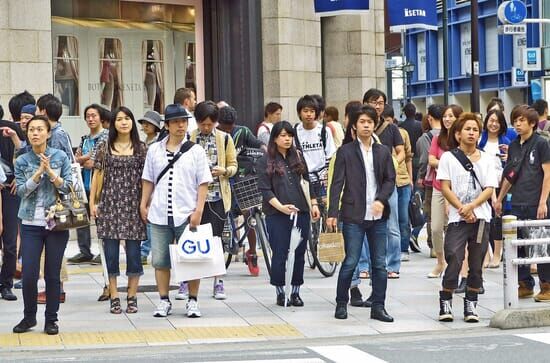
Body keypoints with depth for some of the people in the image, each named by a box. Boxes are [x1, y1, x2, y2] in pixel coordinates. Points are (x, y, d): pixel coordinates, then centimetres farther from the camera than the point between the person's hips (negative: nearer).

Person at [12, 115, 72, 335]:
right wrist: (38, 173, -17)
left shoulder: (61, 157, 1)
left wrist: (50, 172, -16)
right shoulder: (22, 161, 4)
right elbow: (22, 191, -6)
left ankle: (51, 319, 15)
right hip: (31, 224, 1)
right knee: (29, 274, -4)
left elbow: (68, 187, -4)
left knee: (52, 274, 3)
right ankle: (29, 317, 16)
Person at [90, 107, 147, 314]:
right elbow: (97, 175, 8)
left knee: (134, 251, 0)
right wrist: (92, 202, 3)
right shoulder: (105, 148, 6)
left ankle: (132, 297, 9)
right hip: (110, 204, 0)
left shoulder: (141, 149, 6)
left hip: (133, 205, 0)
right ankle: (114, 297, 6)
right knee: (111, 252, 0)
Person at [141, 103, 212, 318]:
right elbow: (148, 180, 15)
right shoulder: (154, 150, 8)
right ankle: (164, 301, 14)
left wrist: (198, 210, -8)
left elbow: (203, 183, -1)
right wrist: (143, 205, 10)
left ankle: (192, 301, 11)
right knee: (160, 260, 4)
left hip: (186, 214, -2)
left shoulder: (195, 151, 1)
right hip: (159, 214, 2)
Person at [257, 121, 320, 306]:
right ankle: (280, 293, 8)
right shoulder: (265, 161, 0)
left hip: (301, 212, 4)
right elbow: (264, 190, -5)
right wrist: (281, 207, -16)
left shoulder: (298, 157, 13)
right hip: (277, 215, -4)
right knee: (280, 254, -3)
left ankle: (295, 292, 13)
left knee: (299, 253, 4)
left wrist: (314, 203, 12)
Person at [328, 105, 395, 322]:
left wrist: (381, 200, -9)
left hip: (378, 215, 3)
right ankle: (341, 304, 12)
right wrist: (332, 212, -9)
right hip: (354, 216, -3)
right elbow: (337, 183, -2)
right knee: (350, 262, -3)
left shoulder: (383, 152, 11)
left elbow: (390, 180, 10)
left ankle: (378, 307, 11)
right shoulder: (346, 151, 1)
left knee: (379, 263, 4)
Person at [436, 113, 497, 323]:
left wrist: (471, 206, -14)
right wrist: (463, 210, -12)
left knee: (476, 264, 5)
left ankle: (471, 305, 13)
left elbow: (489, 189, 2)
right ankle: (445, 303, 1)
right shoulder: (448, 157, 3)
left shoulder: (487, 159, 9)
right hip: (457, 218, -3)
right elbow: (445, 188, -2)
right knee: (454, 261, -11)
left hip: (481, 217, 3)